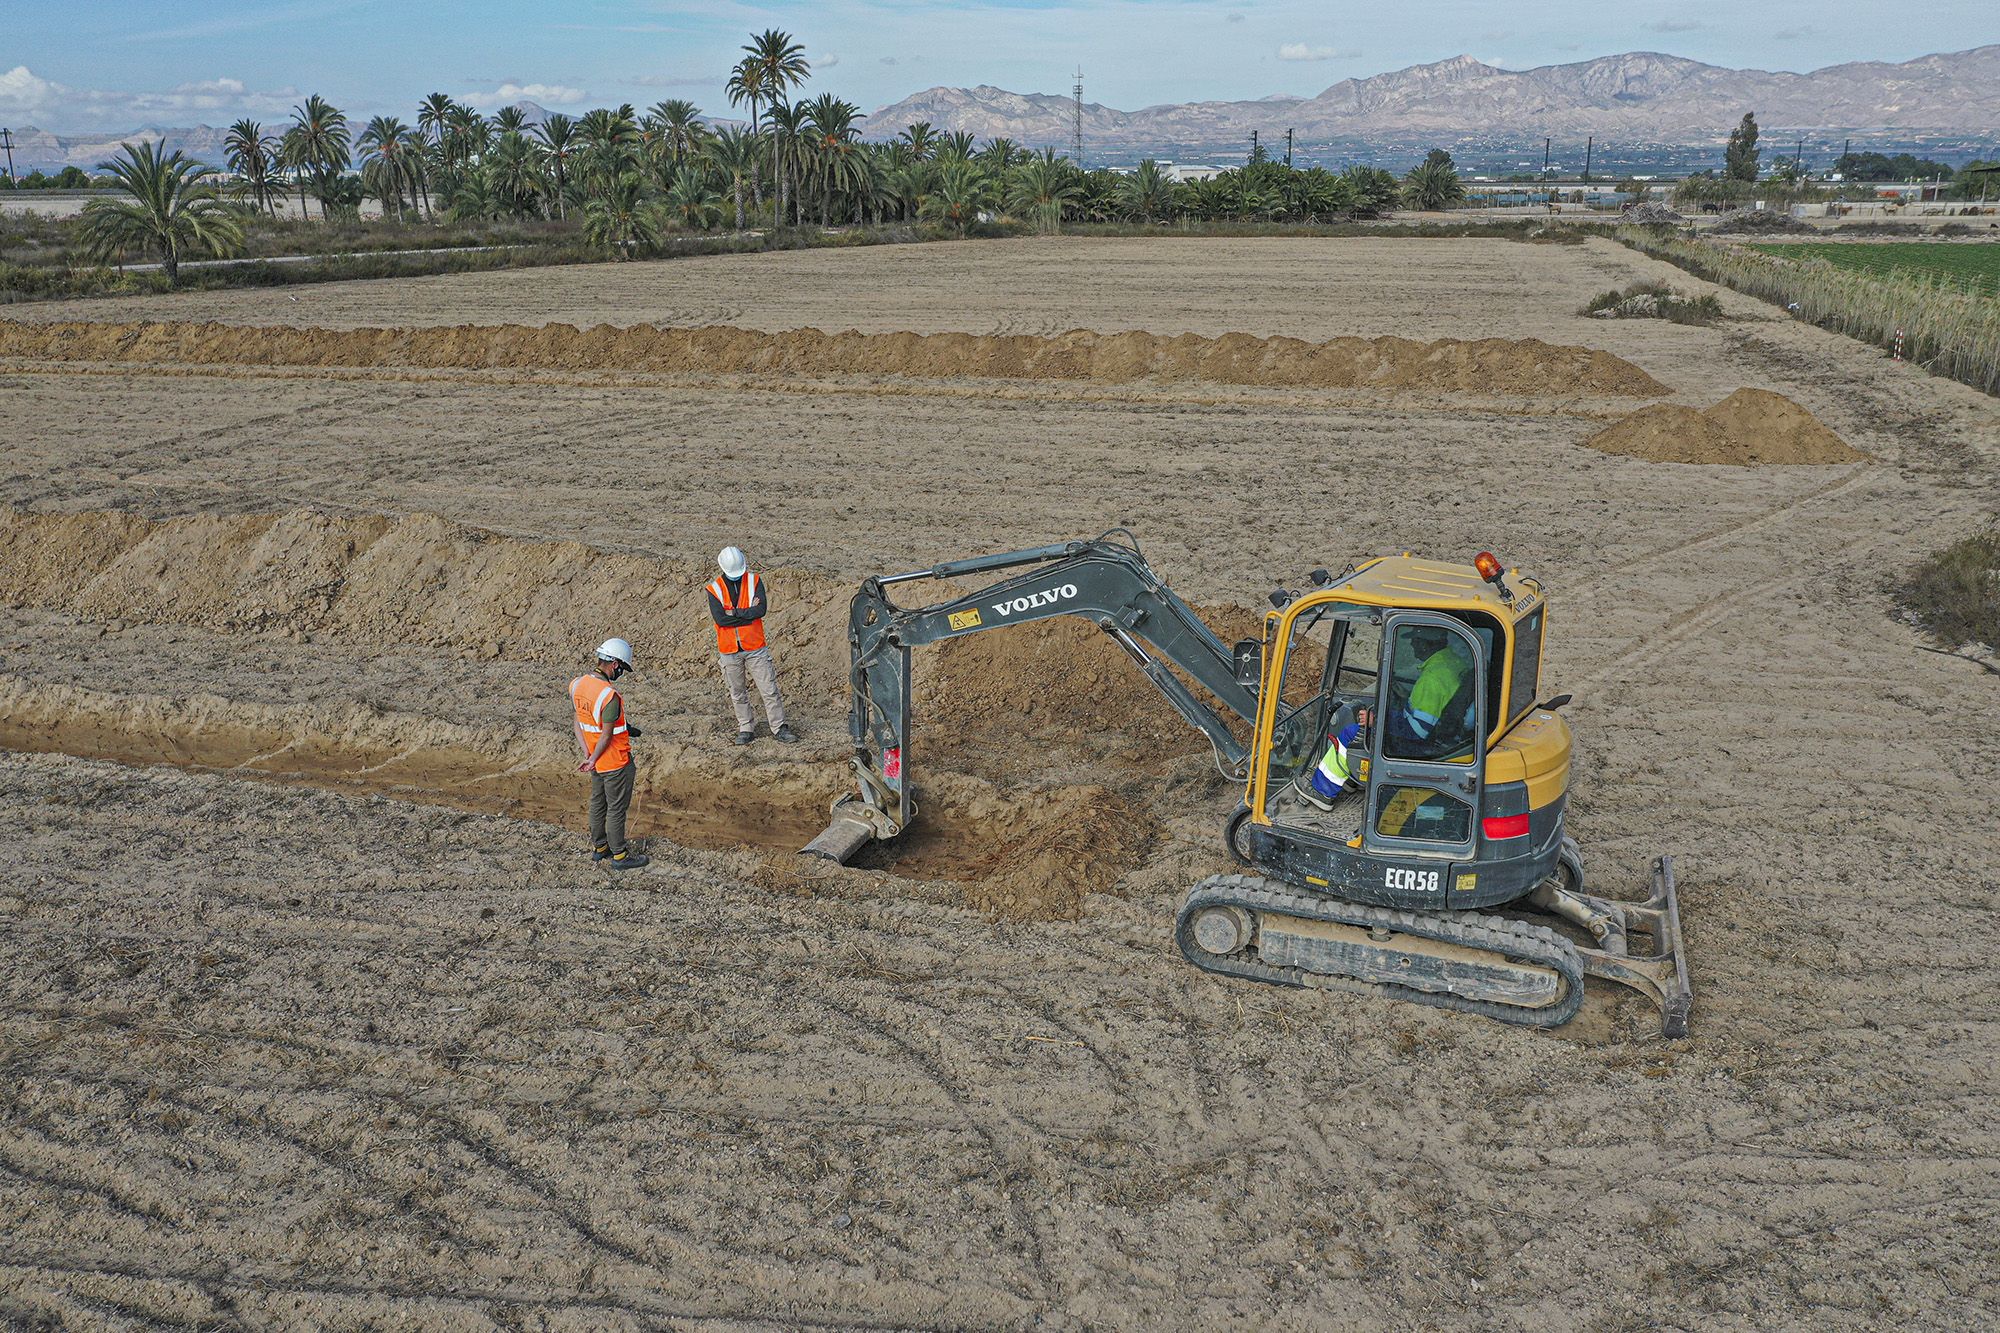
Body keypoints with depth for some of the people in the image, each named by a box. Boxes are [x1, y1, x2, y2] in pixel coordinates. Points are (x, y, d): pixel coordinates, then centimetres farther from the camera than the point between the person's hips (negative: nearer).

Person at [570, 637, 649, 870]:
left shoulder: (577, 684, -4)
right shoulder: (610, 696, -29)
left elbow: (578, 723, 0)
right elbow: (606, 736, -22)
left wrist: (587, 754, -2)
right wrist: (593, 760, -9)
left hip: (597, 761, 8)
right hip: (615, 763, -8)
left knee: (598, 803, 22)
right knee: (617, 809, 6)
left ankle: (599, 847, 36)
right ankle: (620, 856, 18)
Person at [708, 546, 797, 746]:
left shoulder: (754, 581, -2)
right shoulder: (714, 589, -4)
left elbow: (762, 609, -15)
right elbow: (720, 619, -17)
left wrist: (735, 613, -15)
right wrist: (748, 613, -13)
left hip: (755, 647, -1)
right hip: (729, 651, 1)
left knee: (769, 689, 1)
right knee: (737, 693, 11)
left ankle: (779, 727, 9)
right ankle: (746, 729, 23)